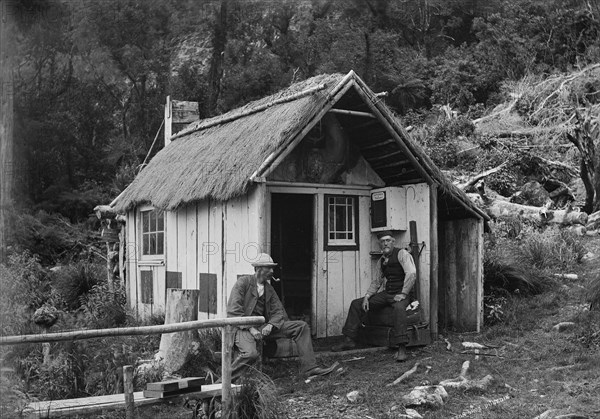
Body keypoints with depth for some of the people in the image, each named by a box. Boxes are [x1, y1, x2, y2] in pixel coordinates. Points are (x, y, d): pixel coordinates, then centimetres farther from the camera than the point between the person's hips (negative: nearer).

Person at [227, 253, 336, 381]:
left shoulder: (269, 289, 15)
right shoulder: (243, 282, -4)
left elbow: (278, 312, 11)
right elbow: (233, 310, -12)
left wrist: (270, 325, -12)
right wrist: (250, 329, -19)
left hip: (263, 326, 7)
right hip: (243, 327, -7)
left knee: (301, 326, -3)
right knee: (251, 353, -38)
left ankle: (309, 368, -5)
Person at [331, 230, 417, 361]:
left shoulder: (402, 254, -9)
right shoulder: (382, 260, 14)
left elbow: (411, 274, -19)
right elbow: (377, 280, 20)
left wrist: (403, 294, -24)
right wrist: (367, 296, 7)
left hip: (401, 294, -8)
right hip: (386, 293, 8)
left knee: (399, 307, -42)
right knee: (356, 303, 2)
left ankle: (402, 349, -42)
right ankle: (349, 340, 7)